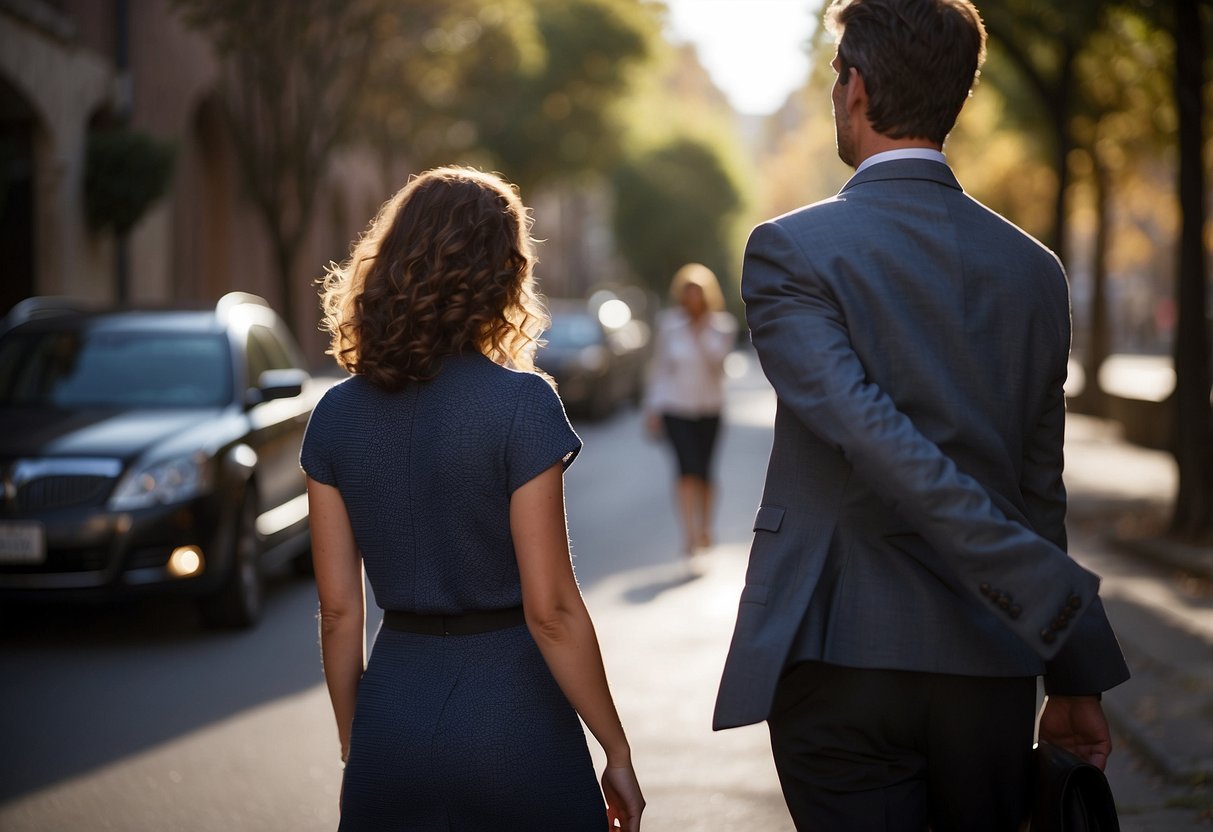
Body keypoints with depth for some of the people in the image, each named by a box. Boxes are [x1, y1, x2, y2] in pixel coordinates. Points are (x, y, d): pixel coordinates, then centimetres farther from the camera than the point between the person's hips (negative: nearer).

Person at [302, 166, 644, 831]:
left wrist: (354, 744, 15)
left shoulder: (337, 414, 1)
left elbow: (338, 609, 3)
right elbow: (550, 609, -13)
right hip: (509, 704, -4)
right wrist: (617, 752, -4)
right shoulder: (519, 403, -12)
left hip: (394, 708, 4)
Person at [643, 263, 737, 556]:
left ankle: (704, 530, 24)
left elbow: (718, 359, -14)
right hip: (675, 406, -2)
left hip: (709, 407, 2)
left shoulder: (722, 326, 0)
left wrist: (702, 332, -22)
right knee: (688, 466, -16)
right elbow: (658, 368, 3)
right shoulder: (668, 325, -2)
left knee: (704, 469, 6)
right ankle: (689, 532, -18)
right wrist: (652, 409, 2)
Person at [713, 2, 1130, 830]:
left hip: (840, 666, -4)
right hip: (988, 673, 5)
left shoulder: (792, 250, -8)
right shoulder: (1035, 268, 6)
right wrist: (1075, 677, 18)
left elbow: (873, 437, -21)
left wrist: (1058, 607, -22)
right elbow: (1039, 483, 11)